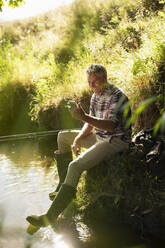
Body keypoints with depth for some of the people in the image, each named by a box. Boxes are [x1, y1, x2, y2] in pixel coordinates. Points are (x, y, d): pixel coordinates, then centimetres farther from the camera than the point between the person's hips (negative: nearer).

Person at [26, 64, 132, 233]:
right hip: (99, 137, 10)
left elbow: (111, 126, -32)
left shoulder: (117, 96, -18)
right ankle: (64, 186, 13)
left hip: (116, 141, -10)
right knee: (63, 136, 14)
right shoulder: (96, 95, 11)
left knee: (76, 166, -27)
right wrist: (78, 139, -4)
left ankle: (51, 216, -28)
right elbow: (90, 123, 15)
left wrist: (84, 117, -43)